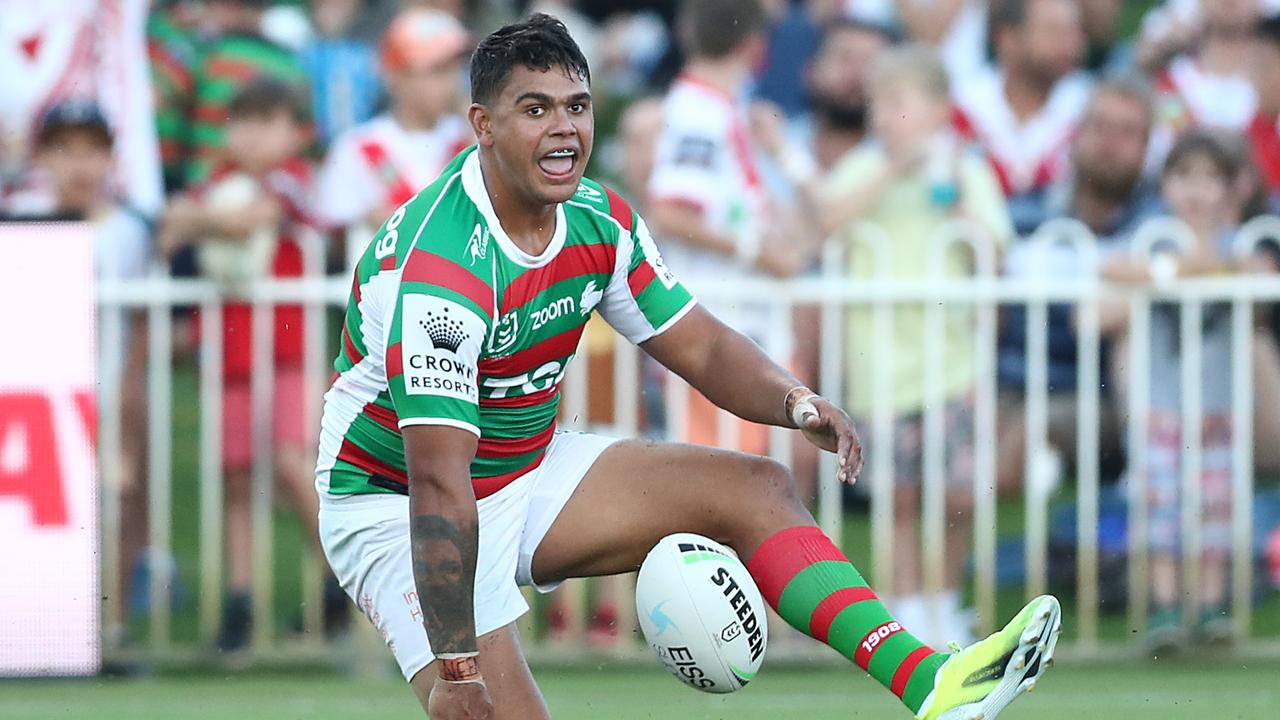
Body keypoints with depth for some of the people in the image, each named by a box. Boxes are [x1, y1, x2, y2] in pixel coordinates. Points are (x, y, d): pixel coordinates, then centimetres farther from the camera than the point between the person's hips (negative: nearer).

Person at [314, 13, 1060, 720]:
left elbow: (701, 347, 6)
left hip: (529, 471, 8)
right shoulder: (443, 264, -31)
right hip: (396, 504, -8)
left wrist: (794, 401, -17)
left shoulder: (598, 218, -5)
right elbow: (438, 483, -34)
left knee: (756, 488, -1)